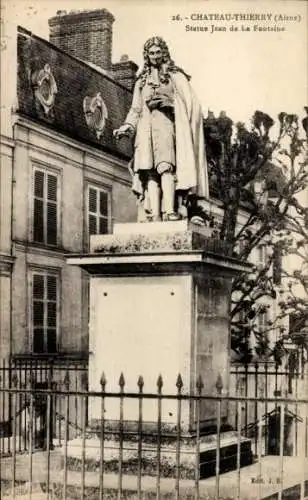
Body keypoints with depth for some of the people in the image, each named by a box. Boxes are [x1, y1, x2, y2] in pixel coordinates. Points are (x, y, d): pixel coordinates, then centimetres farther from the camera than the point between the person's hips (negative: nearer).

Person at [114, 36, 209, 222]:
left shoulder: (175, 76, 13)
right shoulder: (142, 81, 25)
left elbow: (190, 103, 5)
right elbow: (136, 110, 23)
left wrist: (169, 101, -9)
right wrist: (127, 127, 8)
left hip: (166, 124, -4)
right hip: (146, 128, 4)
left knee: (165, 165, -23)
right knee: (150, 170, -9)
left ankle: (170, 210, -32)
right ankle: (155, 214, -15)